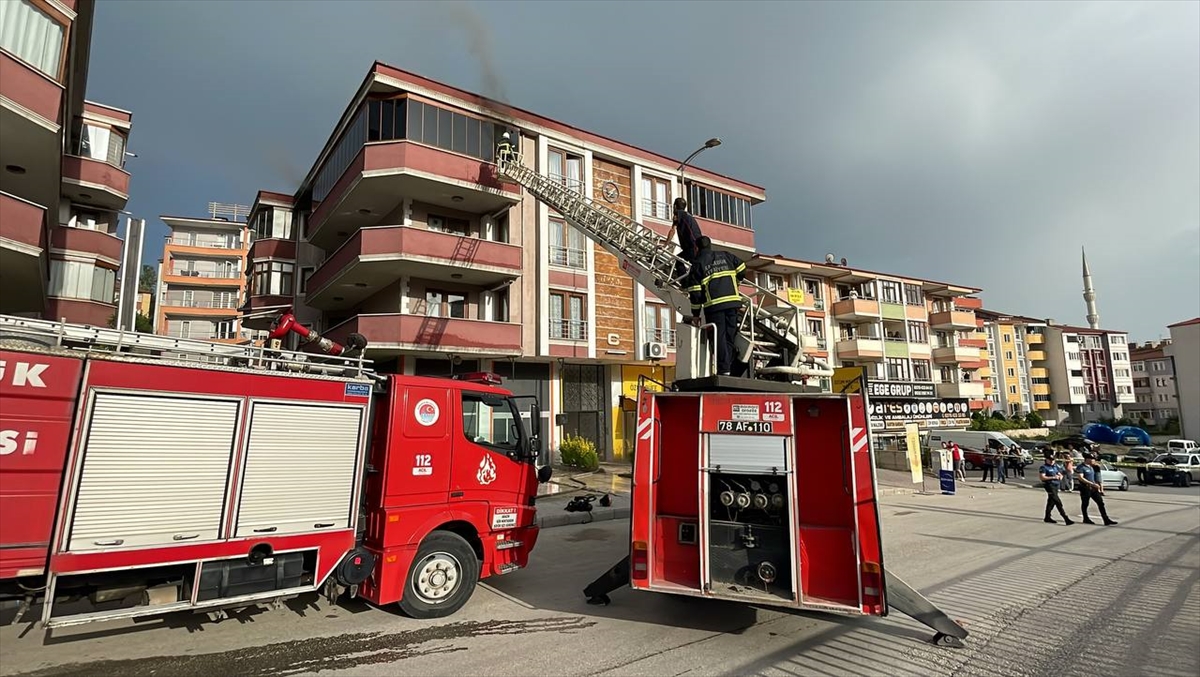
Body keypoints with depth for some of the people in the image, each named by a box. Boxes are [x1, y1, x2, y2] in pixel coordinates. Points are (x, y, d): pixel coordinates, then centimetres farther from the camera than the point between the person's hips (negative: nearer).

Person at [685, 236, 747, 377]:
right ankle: (730, 368, 8)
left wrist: (695, 314, 4)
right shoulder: (726, 256, 15)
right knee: (730, 337, 9)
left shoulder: (698, 264, 4)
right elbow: (742, 270, 16)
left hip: (714, 304, -4)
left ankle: (724, 369, -10)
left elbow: (695, 291, -1)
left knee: (719, 337, -3)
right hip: (733, 301, 4)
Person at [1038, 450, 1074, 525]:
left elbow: (1060, 474, 23)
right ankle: (1066, 519, -13)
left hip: (1056, 485, 8)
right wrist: (1053, 477, -22)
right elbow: (1041, 477, -18)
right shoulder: (1044, 467, -10)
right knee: (1058, 502, -11)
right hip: (1049, 485, -8)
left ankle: (1047, 517, 26)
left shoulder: (1056, 466, 13)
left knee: (1051, 501, 15)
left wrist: (1060, 476, -1)